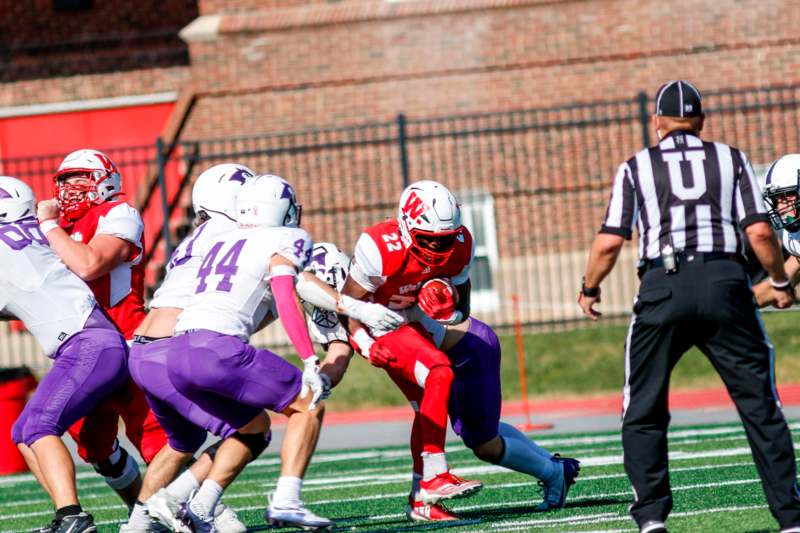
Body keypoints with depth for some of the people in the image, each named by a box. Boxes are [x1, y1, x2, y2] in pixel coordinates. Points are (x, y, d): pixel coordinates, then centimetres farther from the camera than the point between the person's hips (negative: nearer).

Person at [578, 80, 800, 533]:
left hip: (664, 286, -1)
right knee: (760, 407, 7)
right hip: (724, 282, 1)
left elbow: (610, 242, 4)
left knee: (644, 414, 11)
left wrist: (590, 289, 20)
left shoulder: (637, 167, 11)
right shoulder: (731, 160, 13)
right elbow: (760, 231, 4)